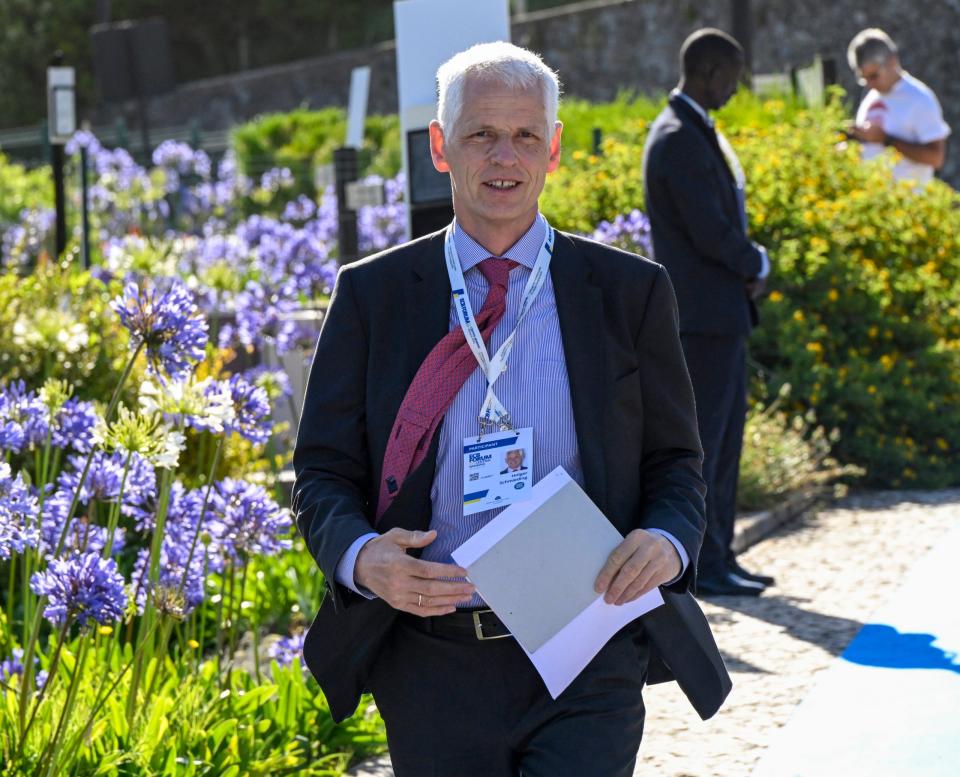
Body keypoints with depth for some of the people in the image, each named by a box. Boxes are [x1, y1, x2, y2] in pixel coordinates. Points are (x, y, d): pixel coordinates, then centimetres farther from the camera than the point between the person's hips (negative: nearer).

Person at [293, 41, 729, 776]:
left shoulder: (629, 292, 5)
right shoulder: (372, 295, 4)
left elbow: (675, 461, 10)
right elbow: (324, 472, 5)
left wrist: (667, 540, -13)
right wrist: (361, 557, -17)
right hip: (432, 667, 1)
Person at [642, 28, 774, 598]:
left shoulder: (698, 132, 15)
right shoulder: (679, 139, -18)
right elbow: (710, 234, -22)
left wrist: (748, 268, 2)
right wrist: (757, 264, -4)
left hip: (723, 312, 10)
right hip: (701, 314, -10)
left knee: (725, 437, 13)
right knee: (700, 438, -5)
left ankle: (720, 556, 20)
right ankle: (701, 566, 0)